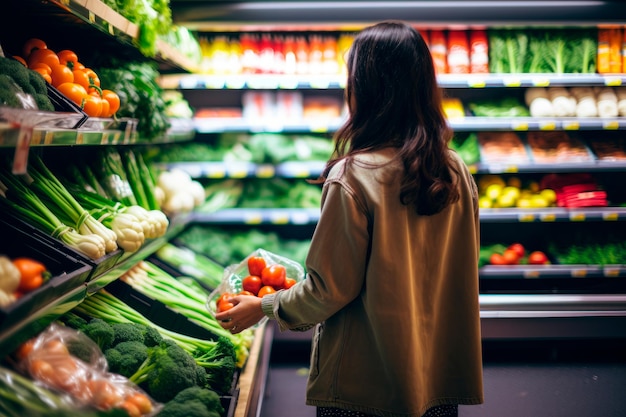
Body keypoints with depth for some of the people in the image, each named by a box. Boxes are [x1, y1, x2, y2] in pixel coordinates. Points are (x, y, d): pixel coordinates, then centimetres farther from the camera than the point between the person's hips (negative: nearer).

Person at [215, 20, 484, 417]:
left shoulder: (353, 178, -20)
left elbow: (330, 289, -15)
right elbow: (463, 273, 7)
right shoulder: (456, 173, -3)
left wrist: (264, 307, 1)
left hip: (364, 385, -5)